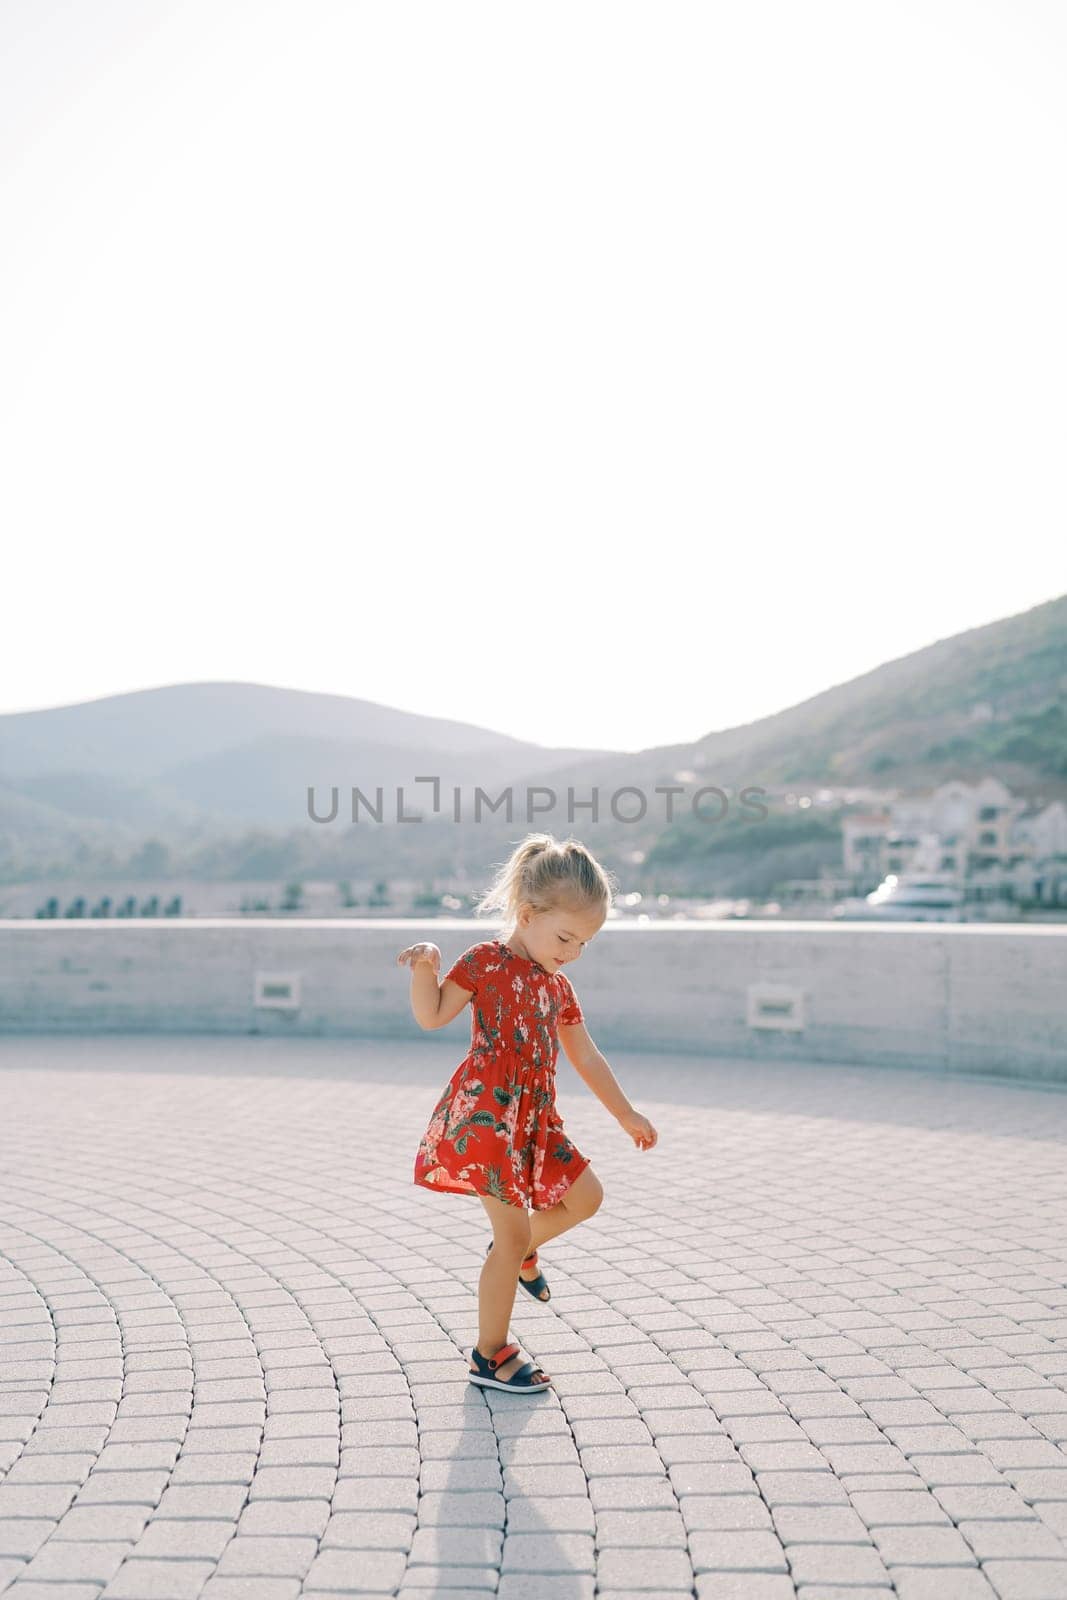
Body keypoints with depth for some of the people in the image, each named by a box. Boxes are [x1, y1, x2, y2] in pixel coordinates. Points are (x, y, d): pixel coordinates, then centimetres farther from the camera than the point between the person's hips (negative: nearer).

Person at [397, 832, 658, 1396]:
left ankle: (519, 1252, 35)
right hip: (486, 1113, -7)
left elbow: (586, 1057, 22)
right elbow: (432, 1015, -9)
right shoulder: (485, 961, -7)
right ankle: (490, 1354, 11)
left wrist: (626, 1115, 26)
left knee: (585, 1196, 12)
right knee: (514, 1233, -4)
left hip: (535, 1118, 8)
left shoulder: (558, 986, 13)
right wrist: (424, 969, -26)